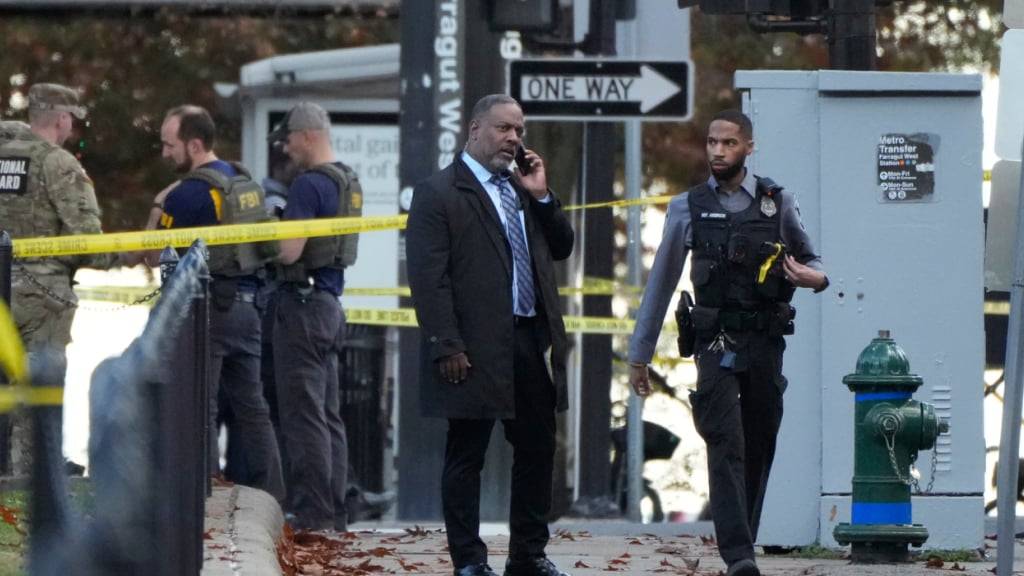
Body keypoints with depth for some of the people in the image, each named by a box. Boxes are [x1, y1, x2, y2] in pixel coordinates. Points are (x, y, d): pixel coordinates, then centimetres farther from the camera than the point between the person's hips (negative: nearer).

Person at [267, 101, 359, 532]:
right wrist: (282, 220, 12)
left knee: (303, 415, -8)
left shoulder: (309, 184, -15)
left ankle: (312, 513, -10)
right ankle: (333, 512, 14)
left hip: (304, 303, -10)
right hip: (331, 302, 10)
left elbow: (290, 251, -20)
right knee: (328, 414, 12)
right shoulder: (348, 182, 14)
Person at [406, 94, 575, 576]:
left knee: (537, 452, 10)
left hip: (533, 342, 7)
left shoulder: (523, 189, 16)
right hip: (477, 350, -7)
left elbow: (561, 248, 17)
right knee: (466, 457, 1)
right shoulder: (438, 193, -6)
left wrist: (542, 196, 2)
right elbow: (428, 278, -12)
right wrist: (447, 347, -18)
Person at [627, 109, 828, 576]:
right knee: (726, 446, -14)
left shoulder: (778, 204, 7)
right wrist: (639, 354, 12)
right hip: (717, 343, -2)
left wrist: (816, 278, -7)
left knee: (759, 448, 7)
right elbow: (661, 282, 11)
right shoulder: (688, 208, 6)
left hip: (766, 343, 2)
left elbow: (809, 259, 19)